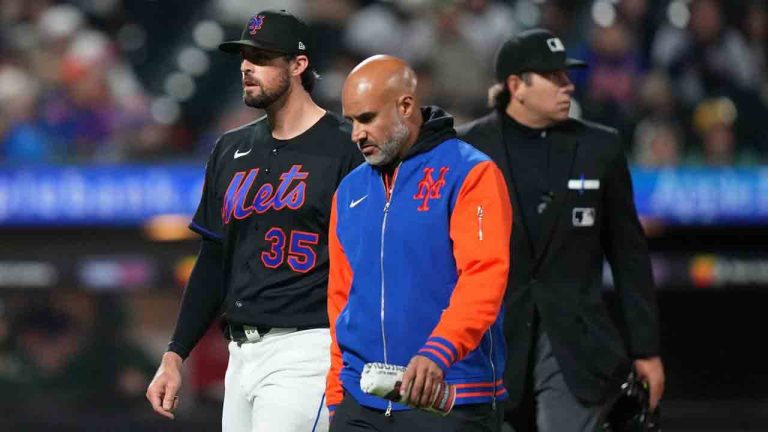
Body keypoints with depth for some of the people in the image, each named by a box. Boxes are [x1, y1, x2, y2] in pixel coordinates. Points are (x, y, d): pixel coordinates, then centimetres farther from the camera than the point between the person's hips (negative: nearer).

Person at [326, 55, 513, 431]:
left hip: (448, 401, -5)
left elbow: (484, 277, -16)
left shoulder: (470, 174, -4)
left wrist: (439, 352, -30)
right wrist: (336, 396, 13)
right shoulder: (350, 191, 15)